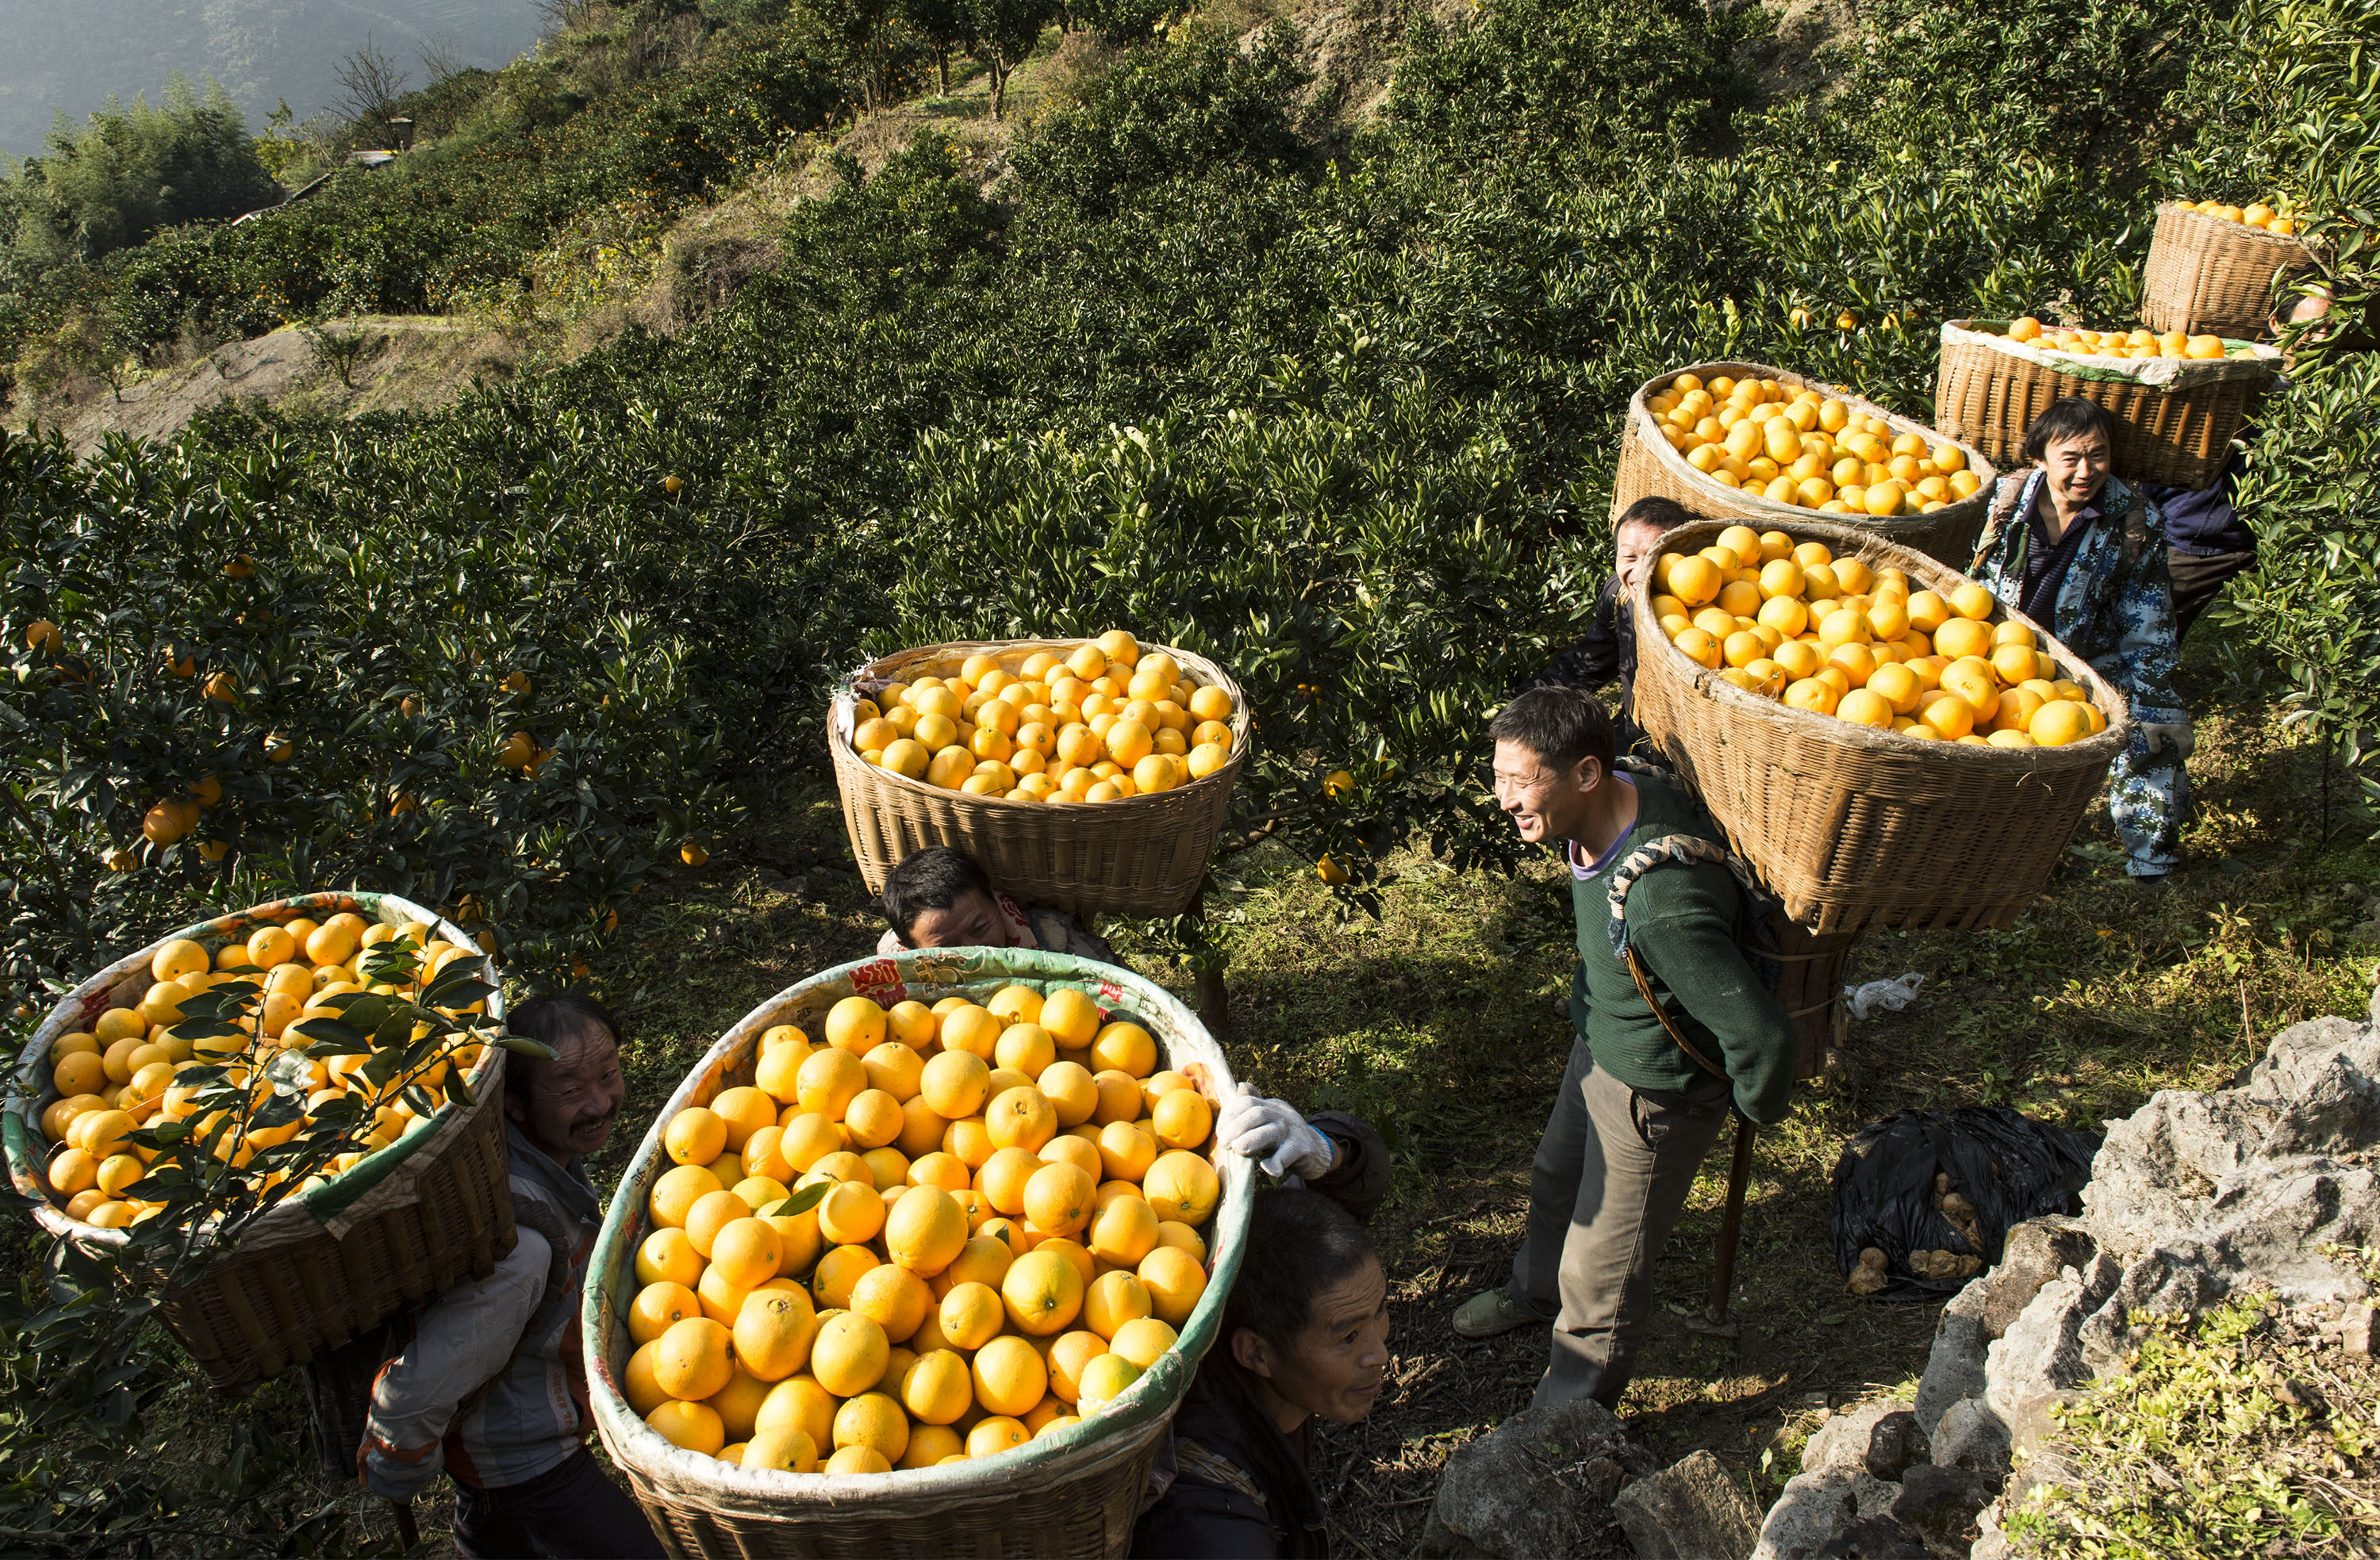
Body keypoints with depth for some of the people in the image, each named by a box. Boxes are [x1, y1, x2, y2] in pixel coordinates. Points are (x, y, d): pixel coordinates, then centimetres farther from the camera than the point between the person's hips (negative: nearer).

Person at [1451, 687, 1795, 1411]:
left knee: (1601, 1274, 11)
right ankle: (1535, 1291, 63)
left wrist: (1756, 1106, -15)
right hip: (1599, 1046, 9)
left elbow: (1761, 1032, -40)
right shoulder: (1619, 798, -15)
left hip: (1654, 1095, -9)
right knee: (1557, 1179, 32)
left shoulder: (1660, 903, -43)